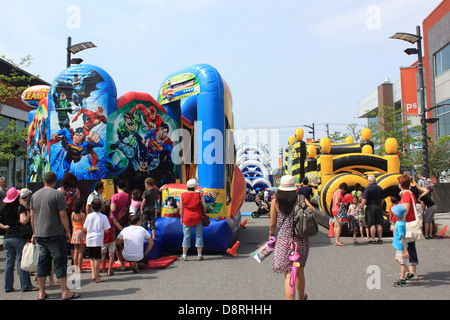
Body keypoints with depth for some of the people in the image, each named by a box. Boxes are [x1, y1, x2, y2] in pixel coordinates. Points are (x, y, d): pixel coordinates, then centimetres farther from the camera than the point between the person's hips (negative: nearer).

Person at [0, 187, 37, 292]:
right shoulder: (20, 208, -8)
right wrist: (28, 214, -2)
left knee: (9, 262, 11)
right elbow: (23, 221, -18)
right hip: (19, 237, -6)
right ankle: (25, 285, 3)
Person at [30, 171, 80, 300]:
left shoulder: (35, 195, 8)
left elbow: (32, 215, 12)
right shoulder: (58, 195, -10)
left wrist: (34, 232, 21)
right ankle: (65, 292, 4)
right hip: (55, 234, -6)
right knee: (60, 262, 1)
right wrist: (68, 231, -3)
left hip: (39, 235, 6)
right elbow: (63, 215, -12)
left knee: (42, 262, 12)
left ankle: (41, 293, 19)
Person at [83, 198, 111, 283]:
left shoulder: (89, 216, 3)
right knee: (97, 258, 1)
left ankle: (93, 274, 11)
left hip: (89, 241, 4)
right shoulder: (103, 217, -6)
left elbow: (85, 229, 6)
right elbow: (107, 231, -6)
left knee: (92, 258, 17)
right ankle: (97, 277, 4)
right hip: (98, 240, -4)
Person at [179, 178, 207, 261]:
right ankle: (199, 255, 9)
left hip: (187, 218, 1)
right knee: (199, 236, 7)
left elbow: (181, 208, 0)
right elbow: (204, 207, -4)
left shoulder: (183, 195, -2)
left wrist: (181, 218, 10)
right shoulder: (199, 195, -6)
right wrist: (204, 214, 13)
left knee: (186, 236, 7)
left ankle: (184, 255, 7)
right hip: (198, 218, -1)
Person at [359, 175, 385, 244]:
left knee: (372, 224, 0)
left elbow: (364, 200, -16)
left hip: (370, 207, -5)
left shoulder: (368, 188, -11)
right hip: (379, 207, 5)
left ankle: (373, 239, 1)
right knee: (379, 223, 9)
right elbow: (382, 199, 14)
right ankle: (380, 238, 12)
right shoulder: (380, 188, 7)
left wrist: (361, 207, -7)